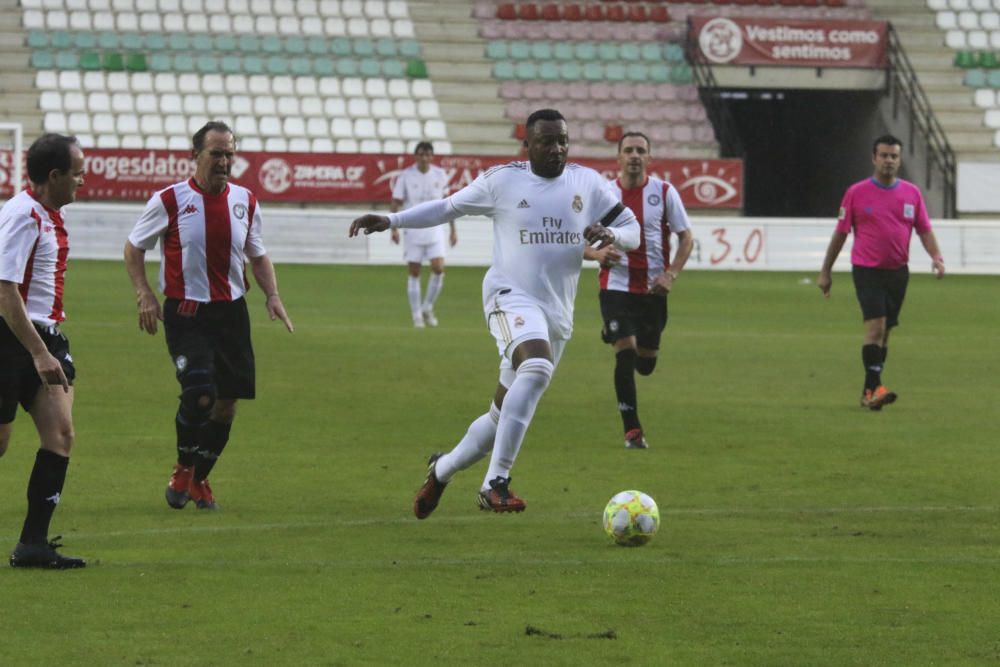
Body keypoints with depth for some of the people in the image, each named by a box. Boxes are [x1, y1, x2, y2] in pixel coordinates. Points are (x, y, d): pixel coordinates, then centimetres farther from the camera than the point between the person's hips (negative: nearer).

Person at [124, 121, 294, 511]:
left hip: (231, 311, 4)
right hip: (185, 313, -4)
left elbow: (257, 255, 19)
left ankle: (199, 479, 24)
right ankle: (182, 470, 5)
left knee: (226, 403, 4)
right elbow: (134, 247, 4)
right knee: (199, 394, -20)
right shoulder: (169, 201, -6)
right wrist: (144, 295, -7)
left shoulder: (245, 201, 6)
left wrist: (272, 295, 3)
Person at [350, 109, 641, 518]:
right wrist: (391, 221, 5)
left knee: (504, 415, 11)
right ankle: (496, 483, -38)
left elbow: (631, 230, 12)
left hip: (557, 314, 5)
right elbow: (448, 207, 12)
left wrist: (609, 234, -11)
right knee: (537, 366, -36)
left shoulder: (587, 183, 7)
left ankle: (442, 469, 38)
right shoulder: (502, 180, 0)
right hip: (512, 296, -5)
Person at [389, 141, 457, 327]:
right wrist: (394, 228, -15)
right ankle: (417, 316, 9)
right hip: (412, 230, -2)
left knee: (439, 268, -11)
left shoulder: (440, 175, 3)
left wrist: (453, 230, 10)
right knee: (413, 273, 0)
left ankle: (427, 308, 8)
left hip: (434, 230, 2)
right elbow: (395, 203, -4)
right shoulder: (406, 176, -5)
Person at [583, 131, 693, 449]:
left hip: (653, 288, 1)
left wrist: (671, 274, -10)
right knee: (625, 351, -15)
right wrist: (597, 253, -17)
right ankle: (632, 430, -7)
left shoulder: (664, 192, -1)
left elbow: (686, 237, 5)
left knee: (646, 363, 8)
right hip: (616, 286, -1)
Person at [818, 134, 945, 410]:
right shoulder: (856, 193, -2)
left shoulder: (912, 193, 6)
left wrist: (936, 257, -10)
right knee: (876, 326, -18)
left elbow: (924, 230, 8)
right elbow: (840, 233, 3)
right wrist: (825, 271, 5)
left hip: (897, 271, 4)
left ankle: (869, 391, 18)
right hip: (867, 270, -4)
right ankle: (875, 387, -22)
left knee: (884, 332, 9)